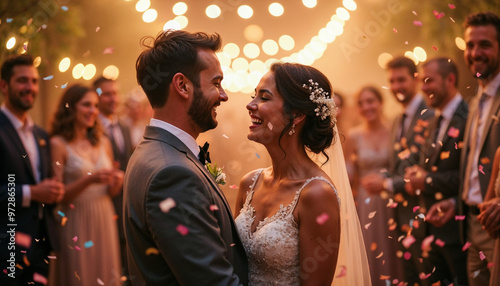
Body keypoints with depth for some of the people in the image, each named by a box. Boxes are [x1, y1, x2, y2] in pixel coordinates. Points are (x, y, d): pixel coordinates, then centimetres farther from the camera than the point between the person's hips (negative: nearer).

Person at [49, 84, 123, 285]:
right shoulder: (58, 144, -6)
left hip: (105, 221, 5)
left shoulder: (103, 142, 10)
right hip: (76, 223, -5)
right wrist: (89, 180, -22)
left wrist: (117, 182, -7)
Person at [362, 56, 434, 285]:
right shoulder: (399, 121, 14)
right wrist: (383, 178, -2)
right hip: (404, 218, 9)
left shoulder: (429, 116, -16)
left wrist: (388, 183, -16)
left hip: (423, 220, -9)